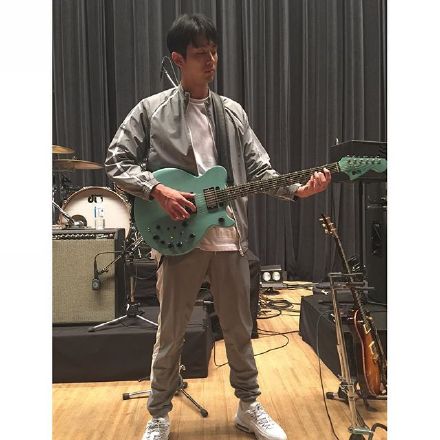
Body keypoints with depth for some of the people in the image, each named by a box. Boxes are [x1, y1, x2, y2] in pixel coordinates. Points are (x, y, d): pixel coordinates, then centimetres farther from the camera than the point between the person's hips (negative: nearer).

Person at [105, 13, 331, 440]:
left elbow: (259, 169, 7)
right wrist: (158, 190, -15)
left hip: (229, 237, 4)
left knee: (239, 330, 15)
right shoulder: (151, 110, 1)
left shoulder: (232, 112, 11)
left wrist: (298, 189, -9)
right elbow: (116, 162, -1)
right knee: (170, 335, 9)